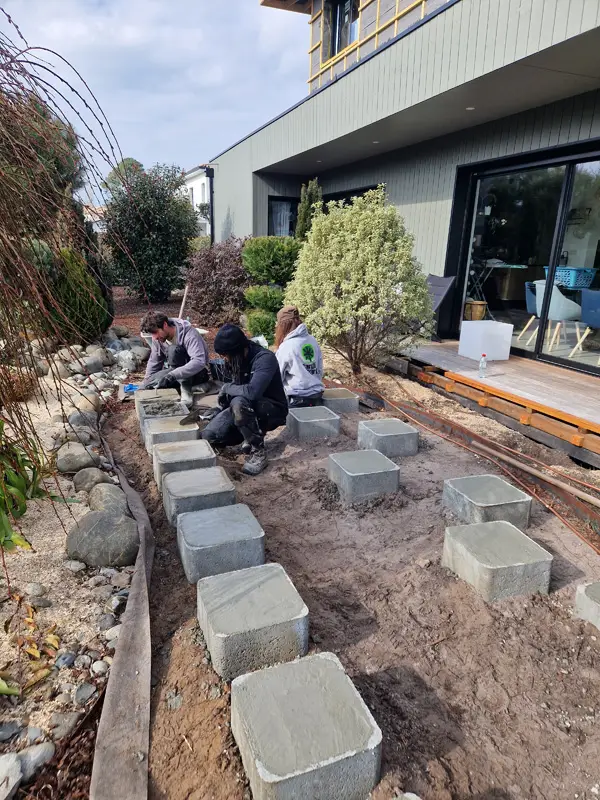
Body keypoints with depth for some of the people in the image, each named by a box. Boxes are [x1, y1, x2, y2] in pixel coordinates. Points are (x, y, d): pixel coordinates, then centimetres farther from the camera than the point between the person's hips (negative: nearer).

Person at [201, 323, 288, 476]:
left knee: (239, 403, -38)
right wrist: (220, 409, -2)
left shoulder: (265, 359, -26)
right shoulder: (238, 359, -2)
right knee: (208, 436, -8)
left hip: (272, 410, -7)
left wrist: (227, 387, -22)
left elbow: (252, 392, -40)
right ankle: (252, 433, 11)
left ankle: (258, 451, -19)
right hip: (245, 408, 7)